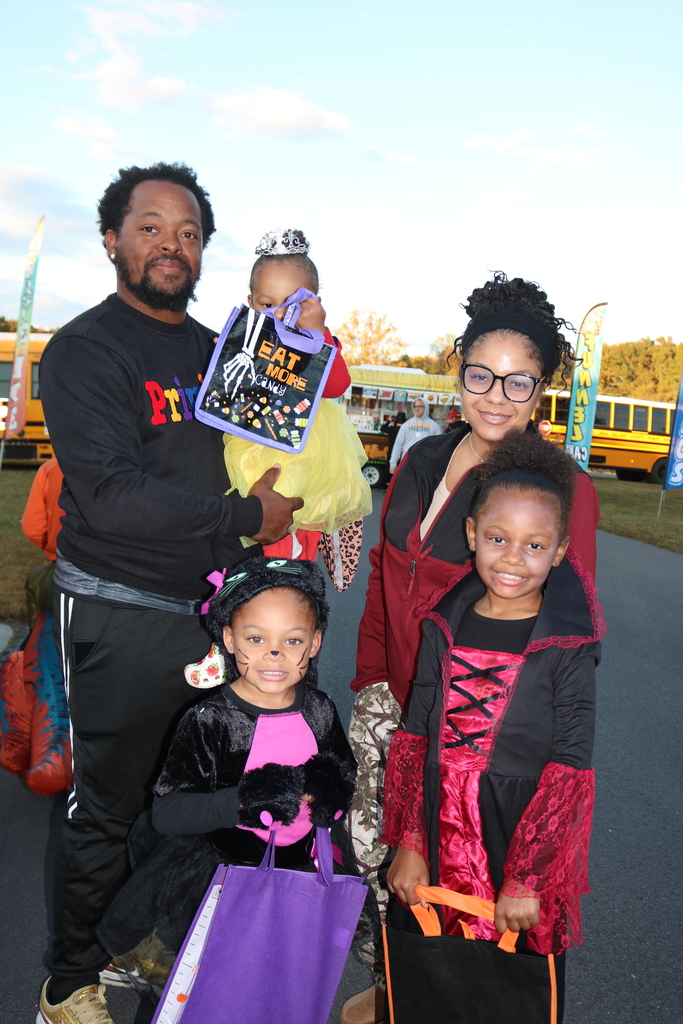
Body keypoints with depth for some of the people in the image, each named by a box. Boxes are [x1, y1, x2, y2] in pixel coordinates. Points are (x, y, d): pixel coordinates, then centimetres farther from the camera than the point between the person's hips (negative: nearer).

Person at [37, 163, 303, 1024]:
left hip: (206, 607, 7)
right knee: (107, 806, 5)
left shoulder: (217, 352, 14)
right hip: (118, 618, -6)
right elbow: (111, 497, -20)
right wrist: (246, 518, -15)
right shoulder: (84, 350, -9)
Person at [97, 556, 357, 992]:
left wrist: (323, 787, -16)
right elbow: (165, 813, -18)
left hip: (298, 861, 4)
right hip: (220, 864, -4)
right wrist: (243, 802, -30)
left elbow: (348, 776, 8)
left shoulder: (319, 711, -2)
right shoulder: (209, 721, -15)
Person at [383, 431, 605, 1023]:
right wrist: (409, 845, -1)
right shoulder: (445, 625, -1)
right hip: (443, 846, 3)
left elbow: (567, 772, -12)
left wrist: (525, 879, -14)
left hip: (527, 845, -3)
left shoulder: (569, 647, -12)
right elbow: (415, 738, 2)